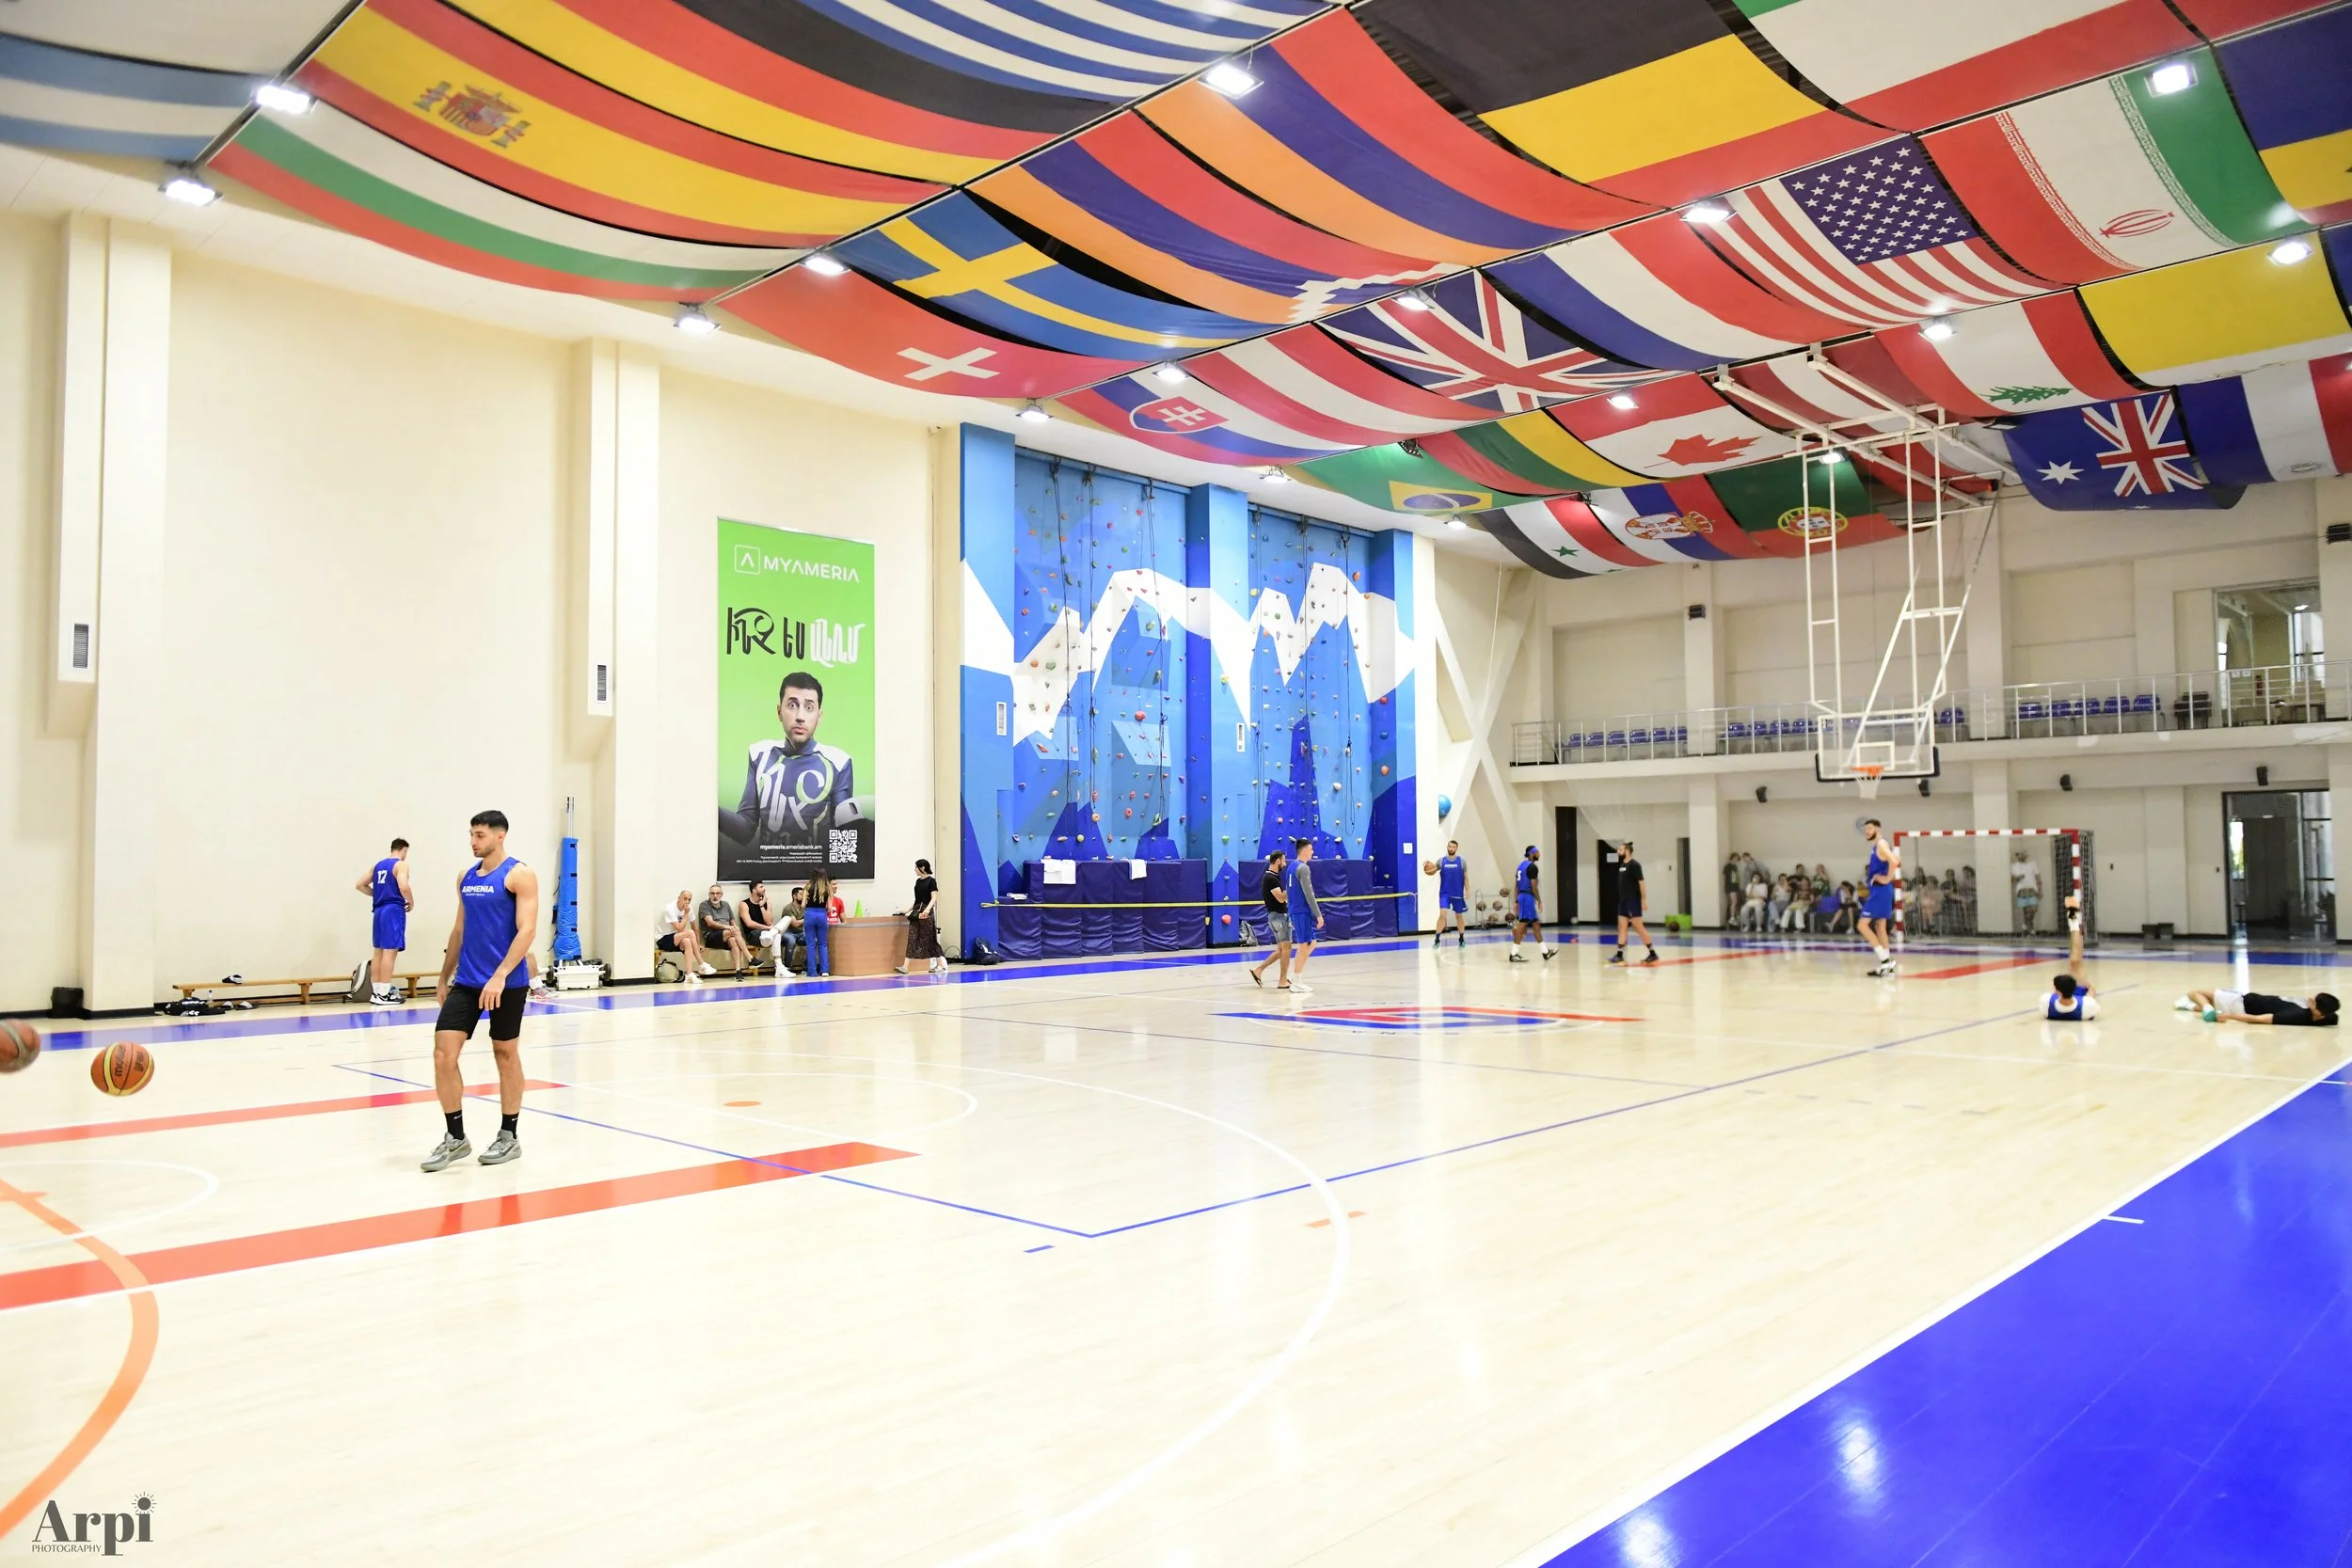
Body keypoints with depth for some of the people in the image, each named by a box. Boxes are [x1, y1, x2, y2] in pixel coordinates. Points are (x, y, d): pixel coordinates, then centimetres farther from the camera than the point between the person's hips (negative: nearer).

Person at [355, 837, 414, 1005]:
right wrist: (411, 902, -6)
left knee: (379, 951, 13)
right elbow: (404, 887, -22)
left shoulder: (378, 865, 15)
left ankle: (376, 992, 17)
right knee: (390, 951, -8)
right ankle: (384, 994, -10)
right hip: (394, 910, -8)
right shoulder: (400, 865, -8)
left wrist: (378, 894, 19)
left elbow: (361, 885, 18)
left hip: (379, 910, 8)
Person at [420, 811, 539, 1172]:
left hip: (506, 983, -6)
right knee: (444, 1053, -3)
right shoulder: (466, 877, 11)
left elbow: (527, 930, -16)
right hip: (466, 982, 6)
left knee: (506, 1054, 6)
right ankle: (455, 1138, 9)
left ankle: (509, 1137, 19)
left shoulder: (519, 875, -9)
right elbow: (459, 930, 20)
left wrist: (500, 976, -25)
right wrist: (444, 976, 19)